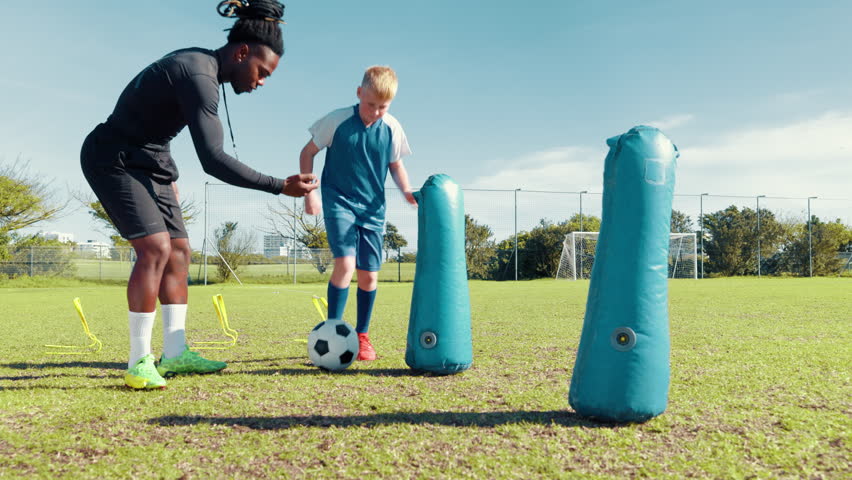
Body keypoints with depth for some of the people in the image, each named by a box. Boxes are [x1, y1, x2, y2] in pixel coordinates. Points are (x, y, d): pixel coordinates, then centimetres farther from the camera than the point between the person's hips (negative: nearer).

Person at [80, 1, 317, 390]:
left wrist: (167, 177, 19)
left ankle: (174, 354, 8)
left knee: (179, 251, 5)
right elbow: (213, 160, -33)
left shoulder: (199, 66, 6)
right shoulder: (199, 76, -25)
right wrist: (280, 186, -32)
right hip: (115, 158, -10)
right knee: (156, 248, -21)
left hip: (147, 161, 10)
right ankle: (139, 362, -12)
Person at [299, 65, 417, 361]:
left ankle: (362, 336, 22)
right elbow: (308, 152, 2)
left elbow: (396, 165, 12)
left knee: (369, 274, 4)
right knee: (346, 264, -20)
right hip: (339, 203, -3)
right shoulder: (337, 120, -9)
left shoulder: (392, 129, -2)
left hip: (372, 208, 3)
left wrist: (406, 190, -7)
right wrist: (310, 191, -8)